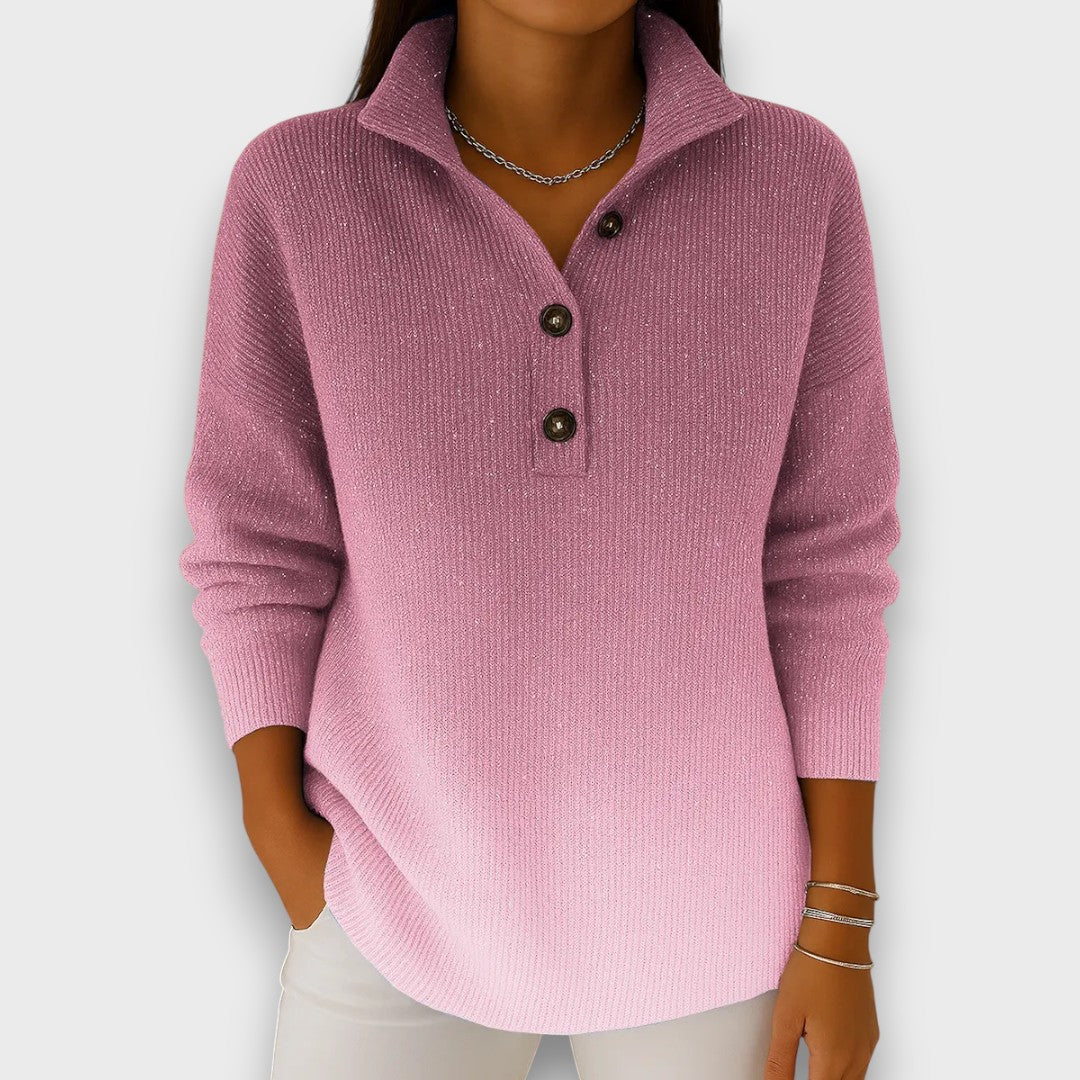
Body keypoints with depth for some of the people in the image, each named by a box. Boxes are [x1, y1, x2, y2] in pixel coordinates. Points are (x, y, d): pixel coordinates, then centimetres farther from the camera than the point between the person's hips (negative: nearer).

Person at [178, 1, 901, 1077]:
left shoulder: (794, 180, -10)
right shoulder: (298, 190, -12)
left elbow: (822, 563, -7)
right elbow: (259, 552, -4)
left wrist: (839, 920, -5)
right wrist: (283, 843, -9)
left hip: (696, 889, 1)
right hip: (405, 901, 0)